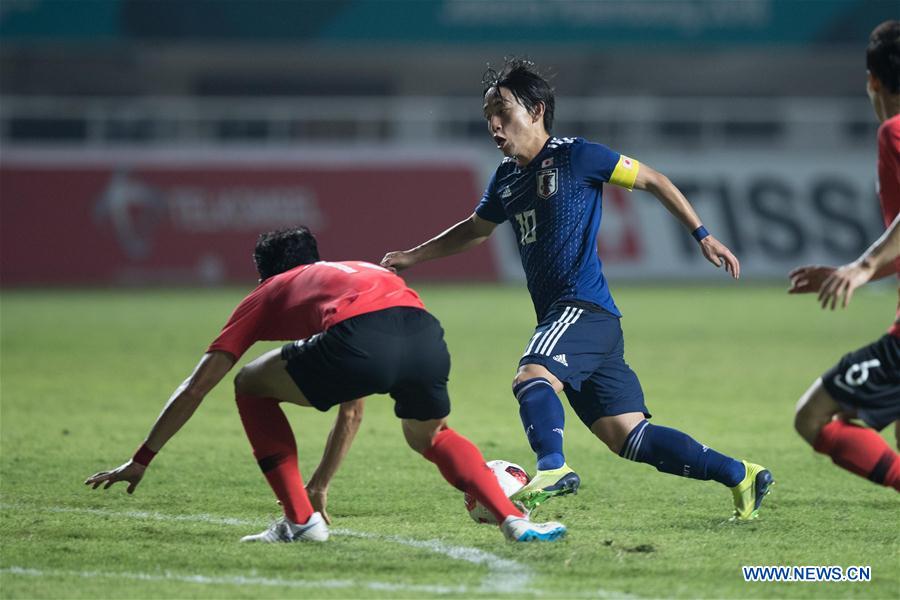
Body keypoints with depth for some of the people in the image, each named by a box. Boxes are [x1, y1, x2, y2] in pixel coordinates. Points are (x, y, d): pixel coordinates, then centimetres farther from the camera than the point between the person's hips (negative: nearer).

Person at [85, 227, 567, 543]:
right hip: (424, 331, 5)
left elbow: (195, 389, 29)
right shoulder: (351, 272, 45)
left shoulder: (265, 296, 32)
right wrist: (320, 486, 61)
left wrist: (141, 461, 36)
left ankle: (300, 520, 16)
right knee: (429, 436, 35)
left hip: (361, 341, -5)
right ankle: (513, 520, 16)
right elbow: (351, 414, 52)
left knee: (251, 387, 21)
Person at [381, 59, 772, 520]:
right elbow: (475, 230, 35)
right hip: (556, 315, 7)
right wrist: (411, 257, 31)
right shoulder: (506, 178, 16)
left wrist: (702, 236, 1)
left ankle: (552, 468, -52)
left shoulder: (575, 156, -5)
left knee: (531, 377, -33)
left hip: (584, 307, -7)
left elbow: (652, 180, 3)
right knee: (629, 437, 3)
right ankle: (740, 475, 9)